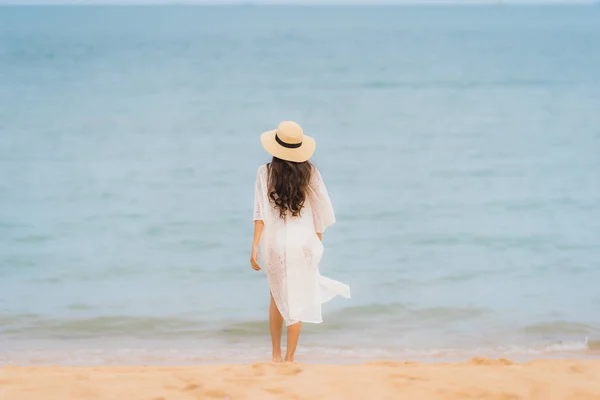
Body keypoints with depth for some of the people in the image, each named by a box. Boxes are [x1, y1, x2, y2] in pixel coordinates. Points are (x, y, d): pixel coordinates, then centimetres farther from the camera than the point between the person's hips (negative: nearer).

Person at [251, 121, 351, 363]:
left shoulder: (265, 173, -6)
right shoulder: (309, 173, -4)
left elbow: (260, 213, -10)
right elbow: (321, 211, 0)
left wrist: (255, 247, -9)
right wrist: (318, 243, 11)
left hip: (274, 244, 1)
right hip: (303, 243, -1)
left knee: (277, 297, 20)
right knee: (297, 300, 7)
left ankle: (276, 354, 24)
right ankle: (289, 358, 7)